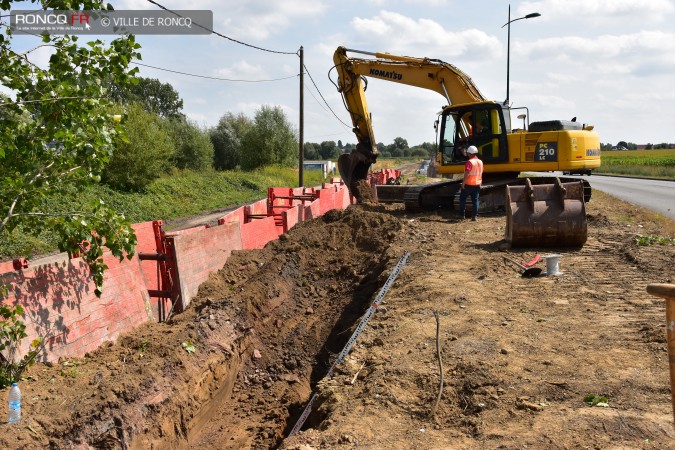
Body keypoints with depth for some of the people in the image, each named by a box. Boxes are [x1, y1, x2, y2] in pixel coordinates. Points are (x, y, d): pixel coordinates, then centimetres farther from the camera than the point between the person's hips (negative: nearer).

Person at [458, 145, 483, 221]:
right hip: (477, 184, 6)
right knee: (475, 200, 5)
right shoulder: (480, 162, 10)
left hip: (468, 184, -6)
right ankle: (474, 216, 1)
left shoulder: (470, 162, -15)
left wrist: (463, 183, -21)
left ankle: (462, 214, 8)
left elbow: (467, 173, -23)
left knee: (463, 198, 7)